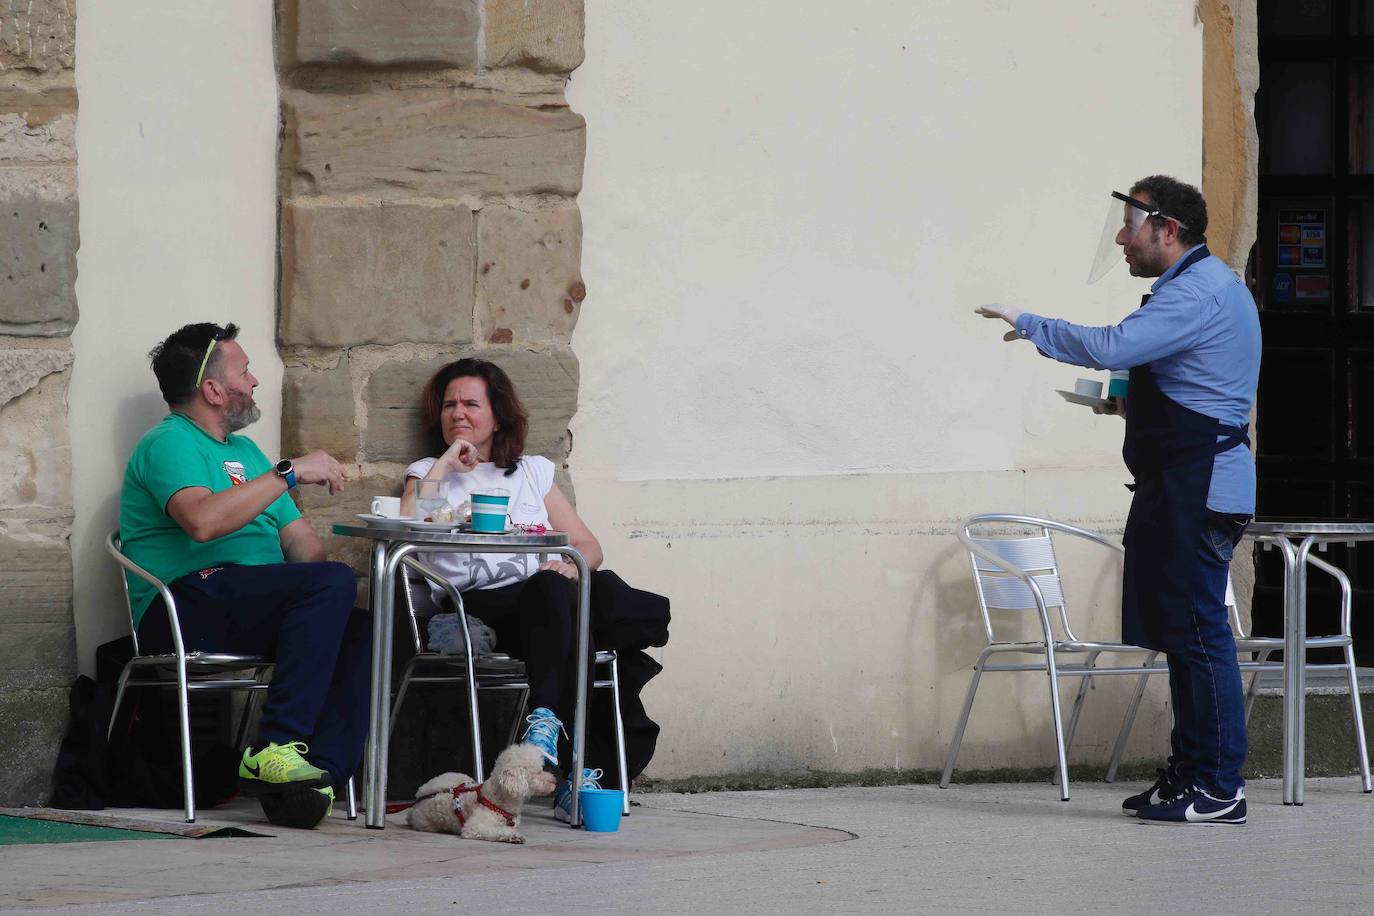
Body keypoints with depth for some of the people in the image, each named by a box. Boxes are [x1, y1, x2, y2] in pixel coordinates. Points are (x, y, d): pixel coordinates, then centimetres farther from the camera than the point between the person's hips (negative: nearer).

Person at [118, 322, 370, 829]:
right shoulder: (168, 445, 1)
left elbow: (299, 539, 24)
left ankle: (319, 775, -33)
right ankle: (276, 746, -34)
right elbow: (203, 520, -20)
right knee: (335, 581, -28)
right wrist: (290, 472, -15)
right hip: (187, 603, -8)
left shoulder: (244, 451, 30)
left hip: (252, 613, 8)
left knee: (361, 631, -19)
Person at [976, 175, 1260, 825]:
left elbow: (1112, 346, -26)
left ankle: (1219, 790, -9)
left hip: (1197, 488, -11)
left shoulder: (1195, 292, -15)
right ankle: (1190, 775, 16)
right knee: (1184, 633, 12)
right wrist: (1134, 403, 15)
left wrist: (1028, 325, -14)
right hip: (1188, 484, 11)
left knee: (1199, 634, -10)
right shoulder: (1206, 284, 20)